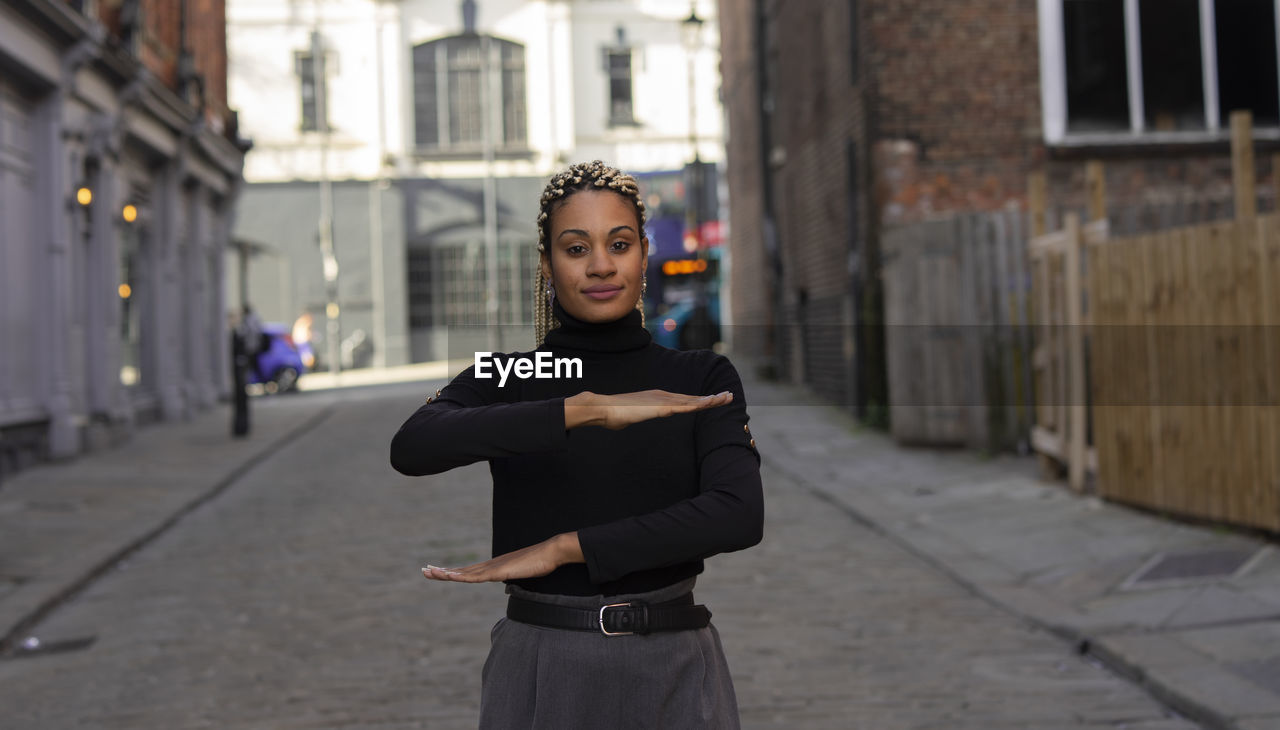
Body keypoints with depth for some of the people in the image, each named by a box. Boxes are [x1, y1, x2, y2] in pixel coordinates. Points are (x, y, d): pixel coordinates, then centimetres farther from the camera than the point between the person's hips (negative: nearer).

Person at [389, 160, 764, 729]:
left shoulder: (703, 379, 1)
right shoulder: (504, 378, 1)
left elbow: (739, 515, -15)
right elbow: (411, 448, -19)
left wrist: (564, 547, -17)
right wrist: (586, 408, -26)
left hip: (671, 676, 0)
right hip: (538, 671, 0)